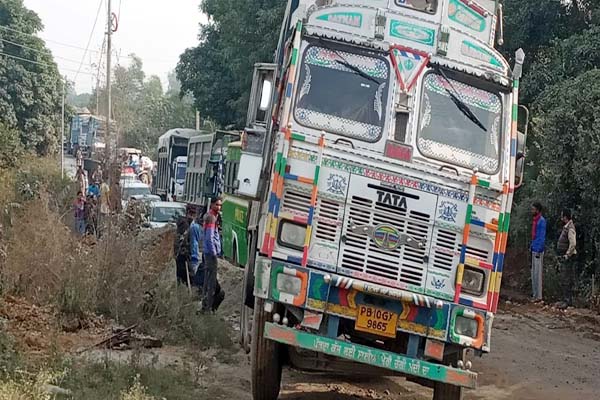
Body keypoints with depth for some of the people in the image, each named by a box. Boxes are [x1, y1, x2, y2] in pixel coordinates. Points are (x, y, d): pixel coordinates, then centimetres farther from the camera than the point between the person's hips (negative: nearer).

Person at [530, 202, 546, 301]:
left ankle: (538, 296, -5)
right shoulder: (535, 220, 14)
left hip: (538, 250, -9)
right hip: (534, 249, 9)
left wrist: (538, 250, -20)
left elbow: (542, 237, -17)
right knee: (533, 272, 12)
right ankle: (534, 293, 18)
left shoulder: (542, 221, -14)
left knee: (538, 272, -7)